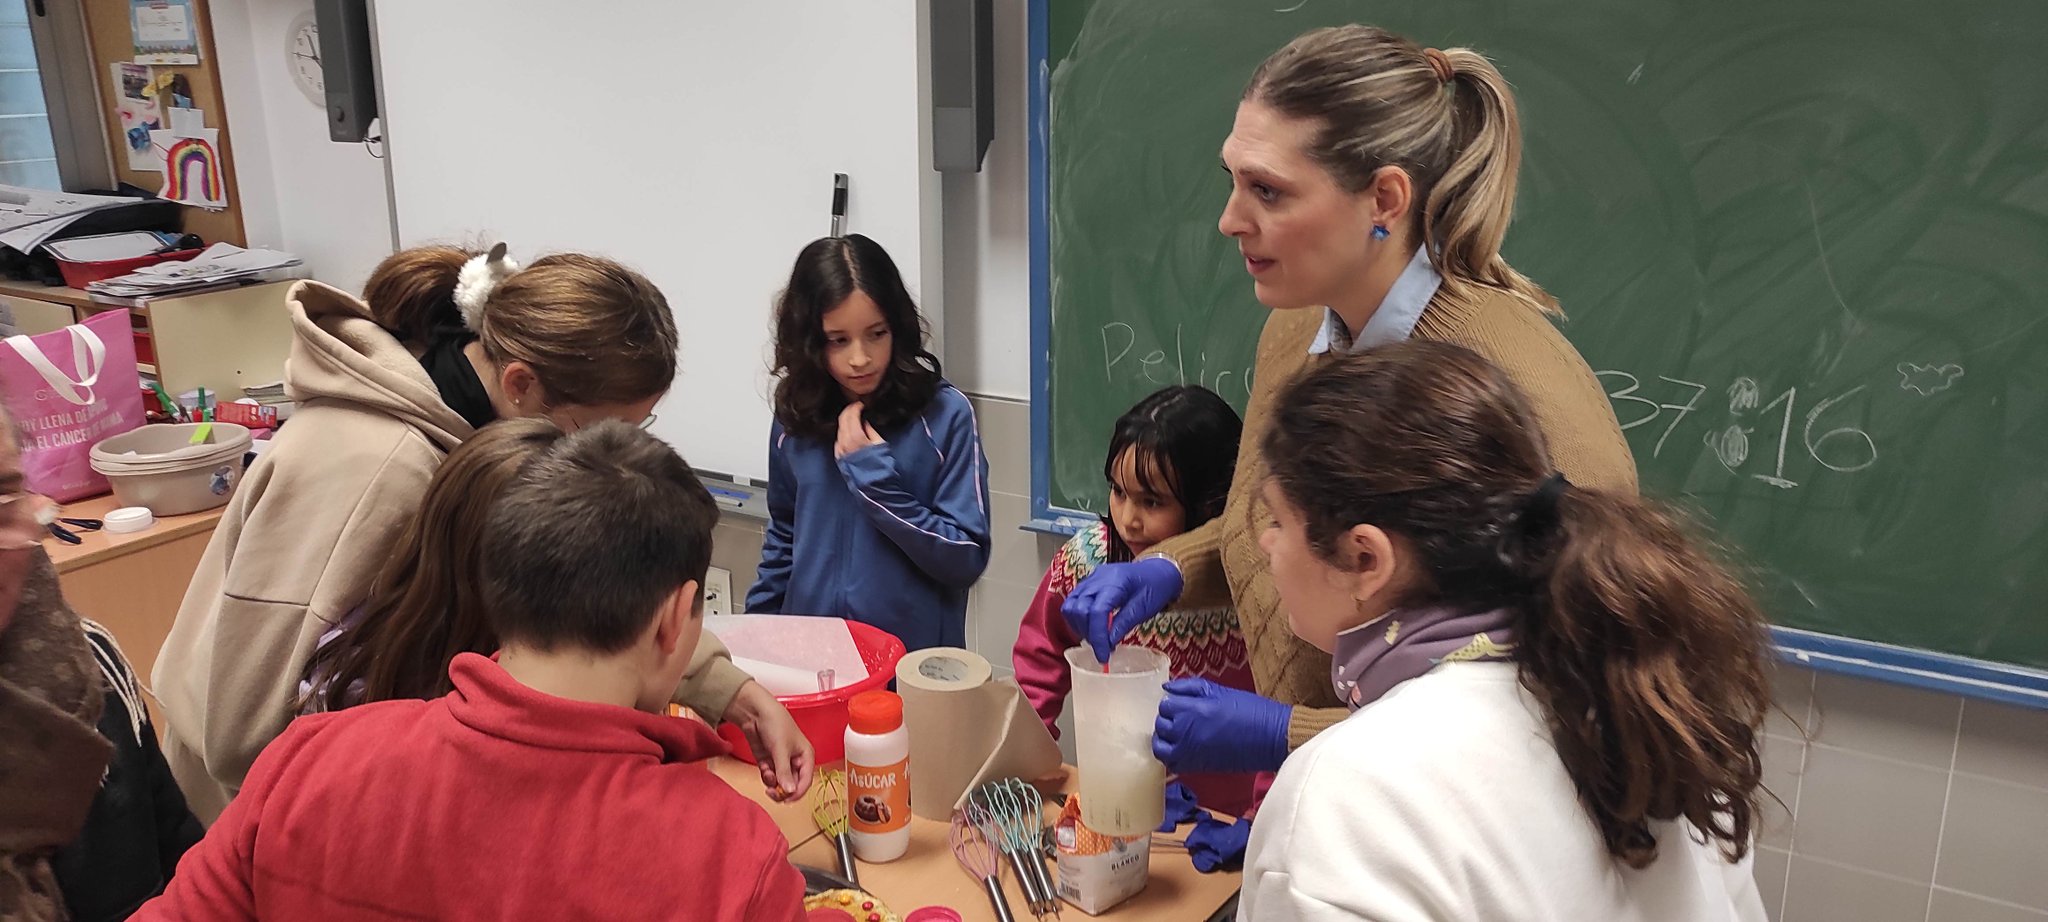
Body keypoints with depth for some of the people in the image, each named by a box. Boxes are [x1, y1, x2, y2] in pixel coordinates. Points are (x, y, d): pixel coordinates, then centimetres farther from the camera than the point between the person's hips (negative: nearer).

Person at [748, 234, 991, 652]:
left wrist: (873, 473, -20)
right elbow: (784, 538, 11)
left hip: (915, 663, -3)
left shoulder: (944, 413, -13)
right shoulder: (795, 416, -2)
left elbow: (966, 559, -15)